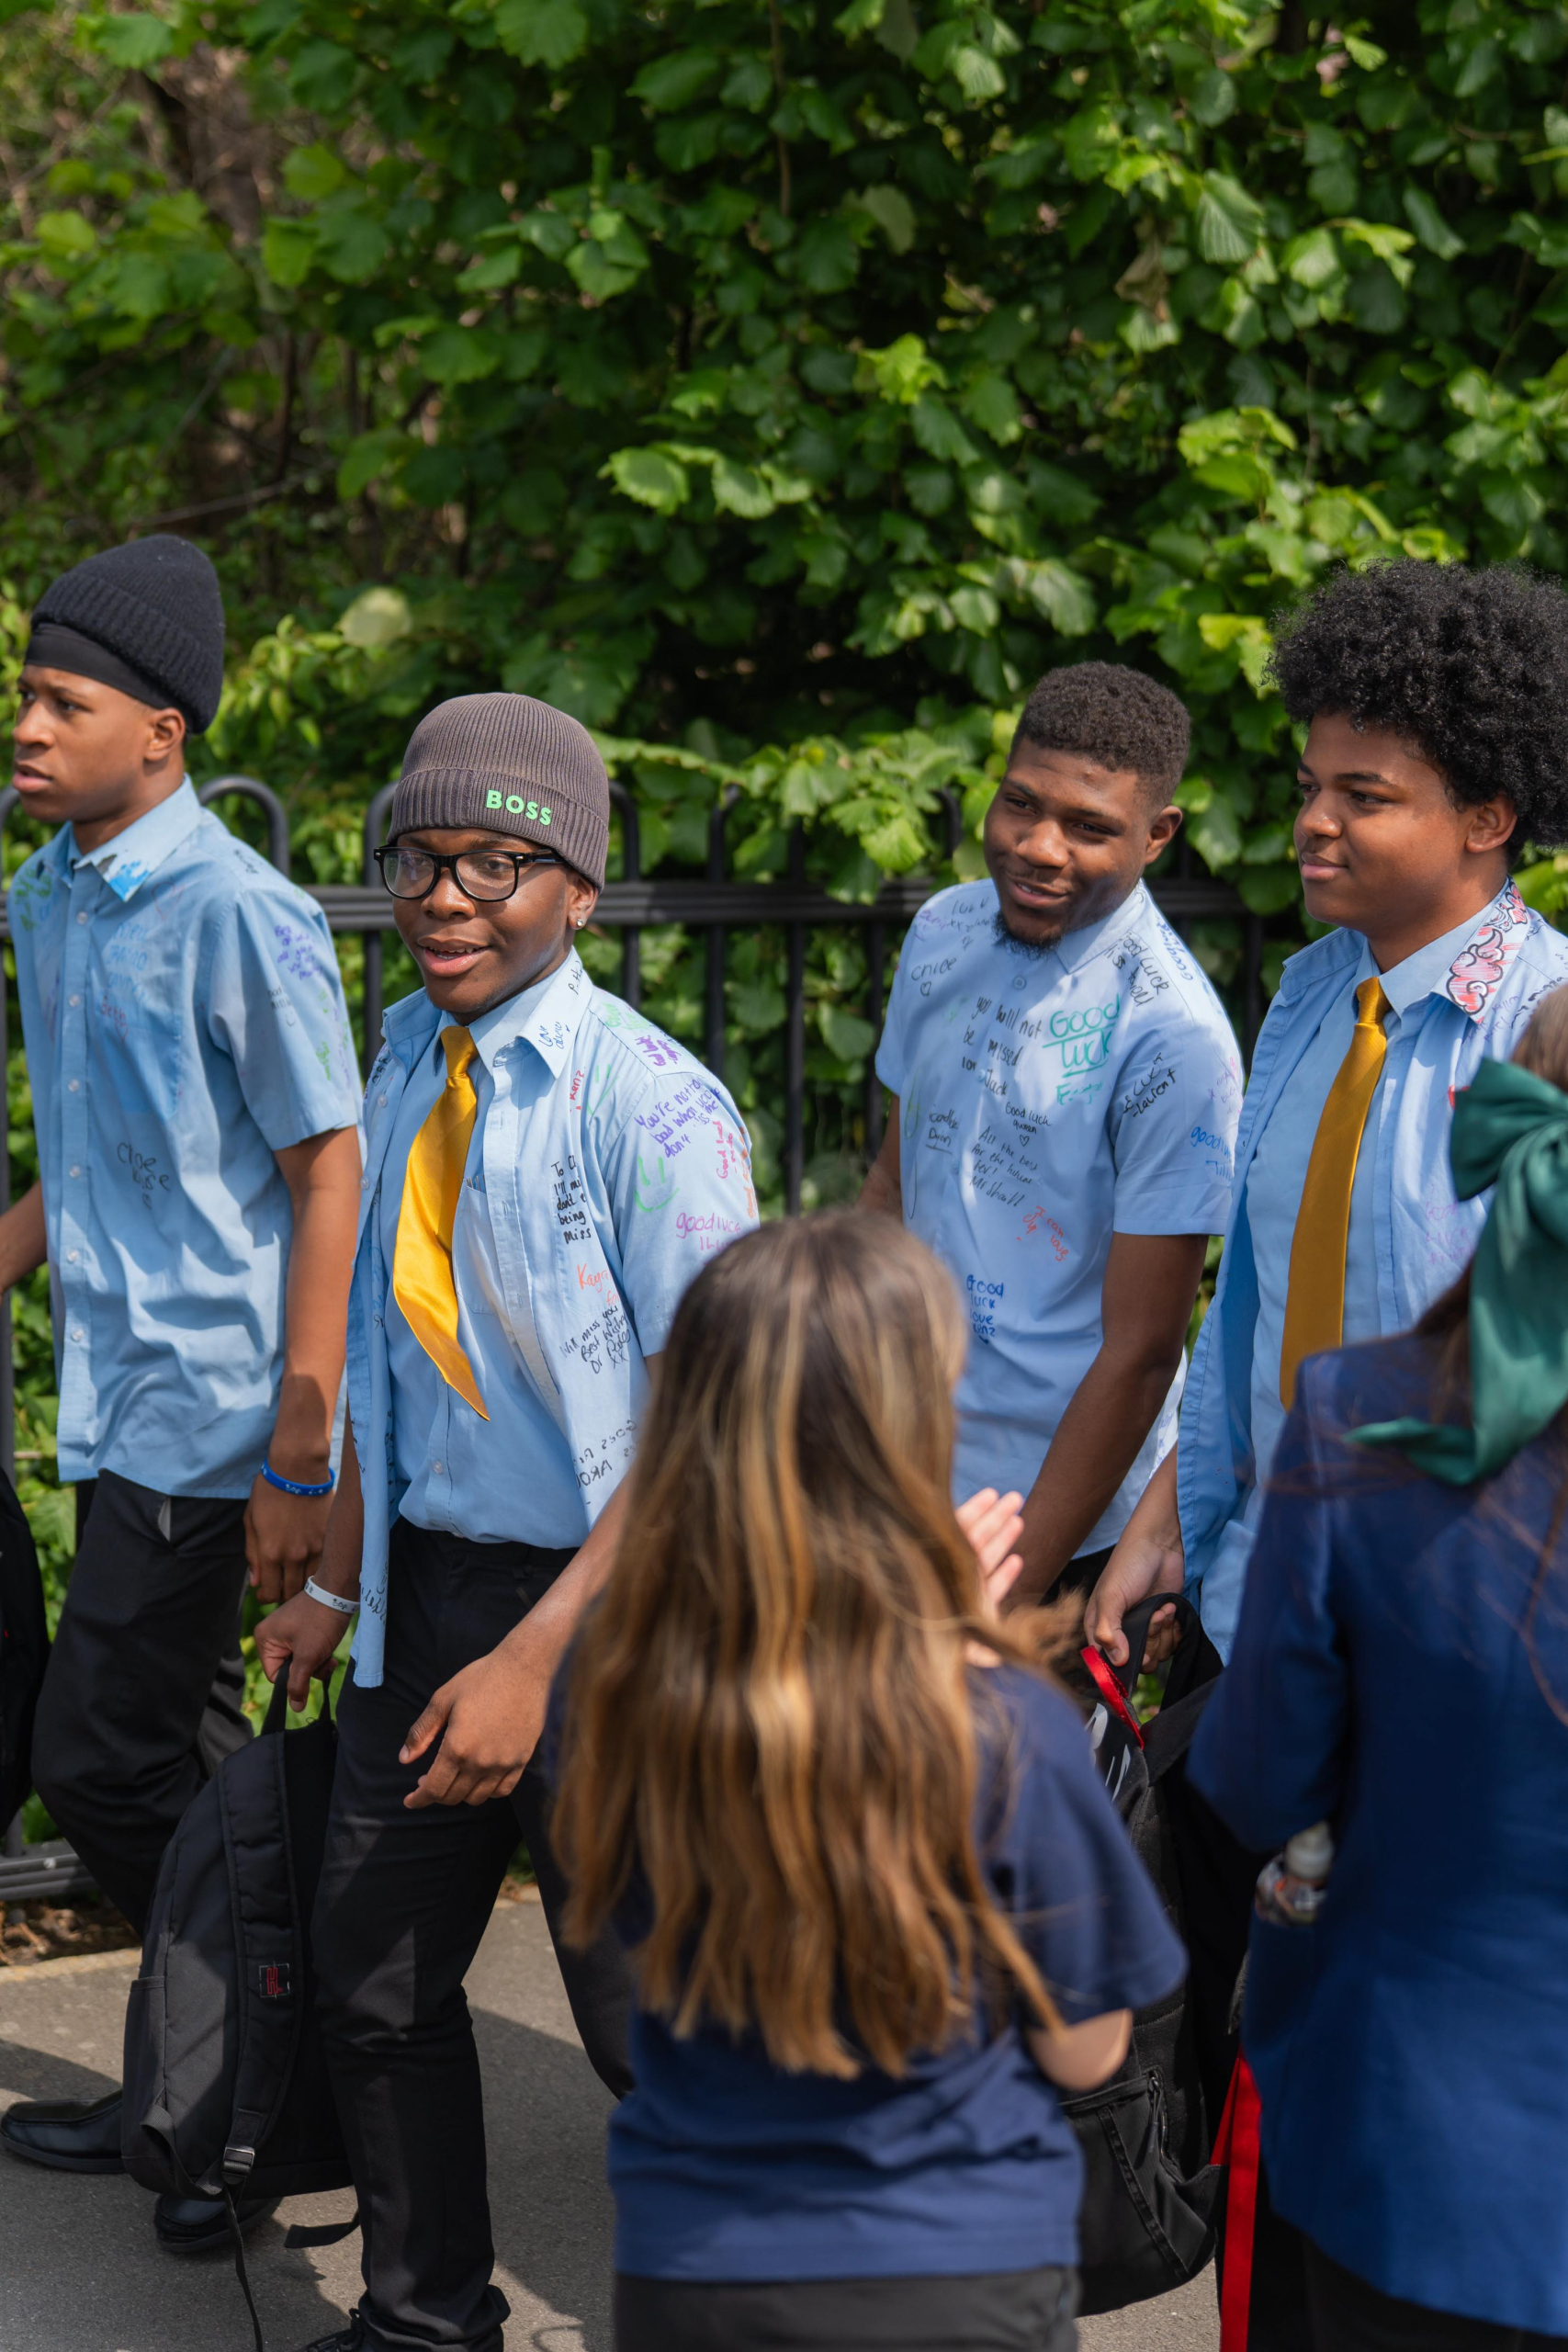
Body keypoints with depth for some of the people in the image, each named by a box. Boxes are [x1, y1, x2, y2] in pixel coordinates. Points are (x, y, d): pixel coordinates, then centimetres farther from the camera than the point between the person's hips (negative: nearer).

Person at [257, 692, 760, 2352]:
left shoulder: (652, 1110, -18)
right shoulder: (409, 1065, 4)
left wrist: (536, 1656, -23)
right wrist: (340, 1585, 14)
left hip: (601, 1595, -7)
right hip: (429, 1580, 7)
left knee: (644, 2015, 1)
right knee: (372, 1978, 14)